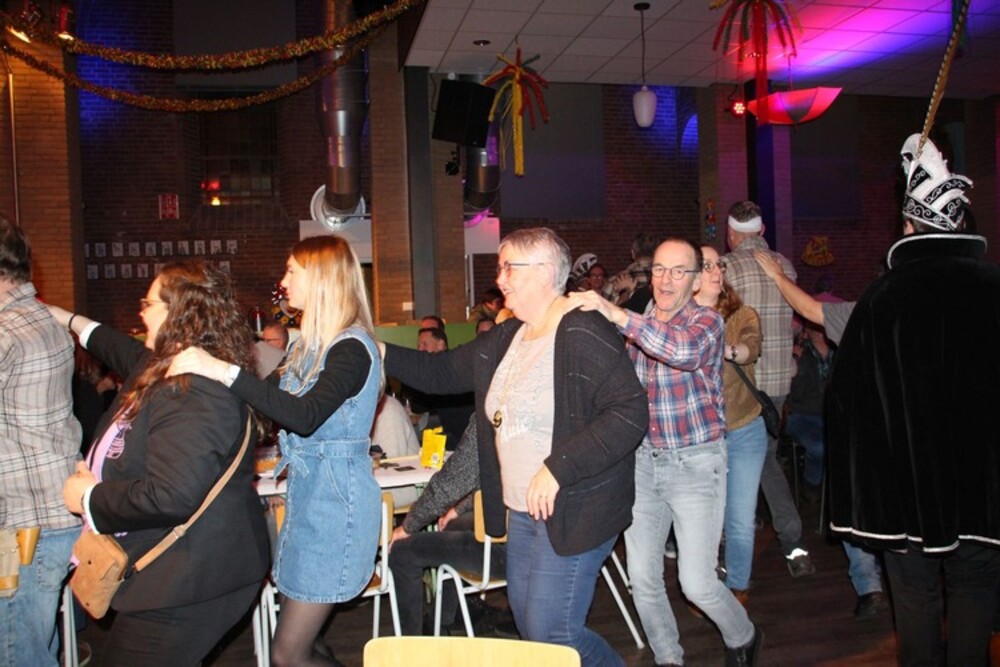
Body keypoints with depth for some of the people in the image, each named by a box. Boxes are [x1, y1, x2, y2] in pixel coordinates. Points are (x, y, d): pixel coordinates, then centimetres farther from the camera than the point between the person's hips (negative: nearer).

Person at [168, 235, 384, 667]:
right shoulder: (314, 342, 11)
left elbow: (306, 416, -32)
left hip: (335, 501, -9)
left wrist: (225, 371, -36)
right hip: (307, 492, 9)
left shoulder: (351, 348, -17)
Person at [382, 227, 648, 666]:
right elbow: (443, 371, 16)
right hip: (523, 512, 9)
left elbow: (631, 412, -25)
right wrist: (382, 353, 4)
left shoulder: (584, 334, -18)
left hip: (574, 512, -9)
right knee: (527, 623, 19)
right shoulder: (506, 339, 9)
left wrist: (557, 468, -27)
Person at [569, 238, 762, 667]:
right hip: (644, 460, 5)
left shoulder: (706, 321, -8)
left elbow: (685, 351, -33)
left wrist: (615, 313, -39)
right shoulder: (639, 327, 9)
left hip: (695, 463, -5)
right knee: (642, 578, 6)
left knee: (697, 583, -3)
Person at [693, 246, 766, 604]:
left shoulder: (743, 316, -1)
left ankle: (738, 589, 29)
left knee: (741, 523, 6)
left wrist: (725, 349, -44)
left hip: (744, 432, 1)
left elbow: (751, 347, -23)